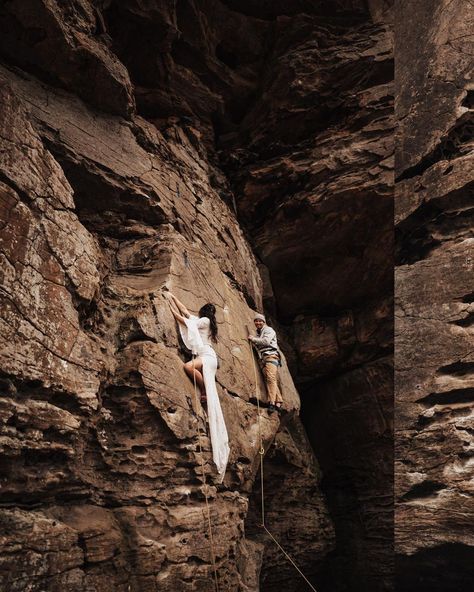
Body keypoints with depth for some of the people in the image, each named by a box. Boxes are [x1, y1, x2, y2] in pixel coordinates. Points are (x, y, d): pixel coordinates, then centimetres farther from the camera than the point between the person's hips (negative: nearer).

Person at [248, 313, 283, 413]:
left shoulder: (268, 330, 7)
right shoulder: (258, 334, 29)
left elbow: (266, 341, -9)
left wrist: (253, 339, 0)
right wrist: (253, 341, 10)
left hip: (271, 356, -7)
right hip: (263, 359, 7)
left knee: (271, 378, -21)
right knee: (268, 380, -5)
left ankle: (272, 403, -31)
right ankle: (278, 402, -8)